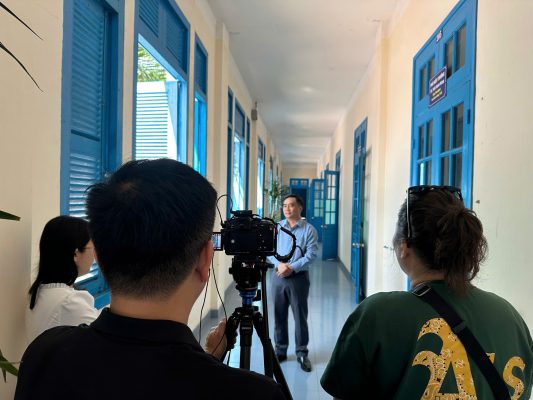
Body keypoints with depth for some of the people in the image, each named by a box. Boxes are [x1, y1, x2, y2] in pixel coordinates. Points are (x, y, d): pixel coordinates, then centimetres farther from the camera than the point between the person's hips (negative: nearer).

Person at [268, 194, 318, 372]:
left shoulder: (309, 229, -3)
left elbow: (311, 255, -10)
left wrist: (292, 268, -18)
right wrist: (279, 264, -15)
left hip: (299, 277, -3)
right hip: (278, 276, 3)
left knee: (300, 316, 2)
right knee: (279, 315, 10)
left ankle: (302, 353, 16)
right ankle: (280, 350, 23)